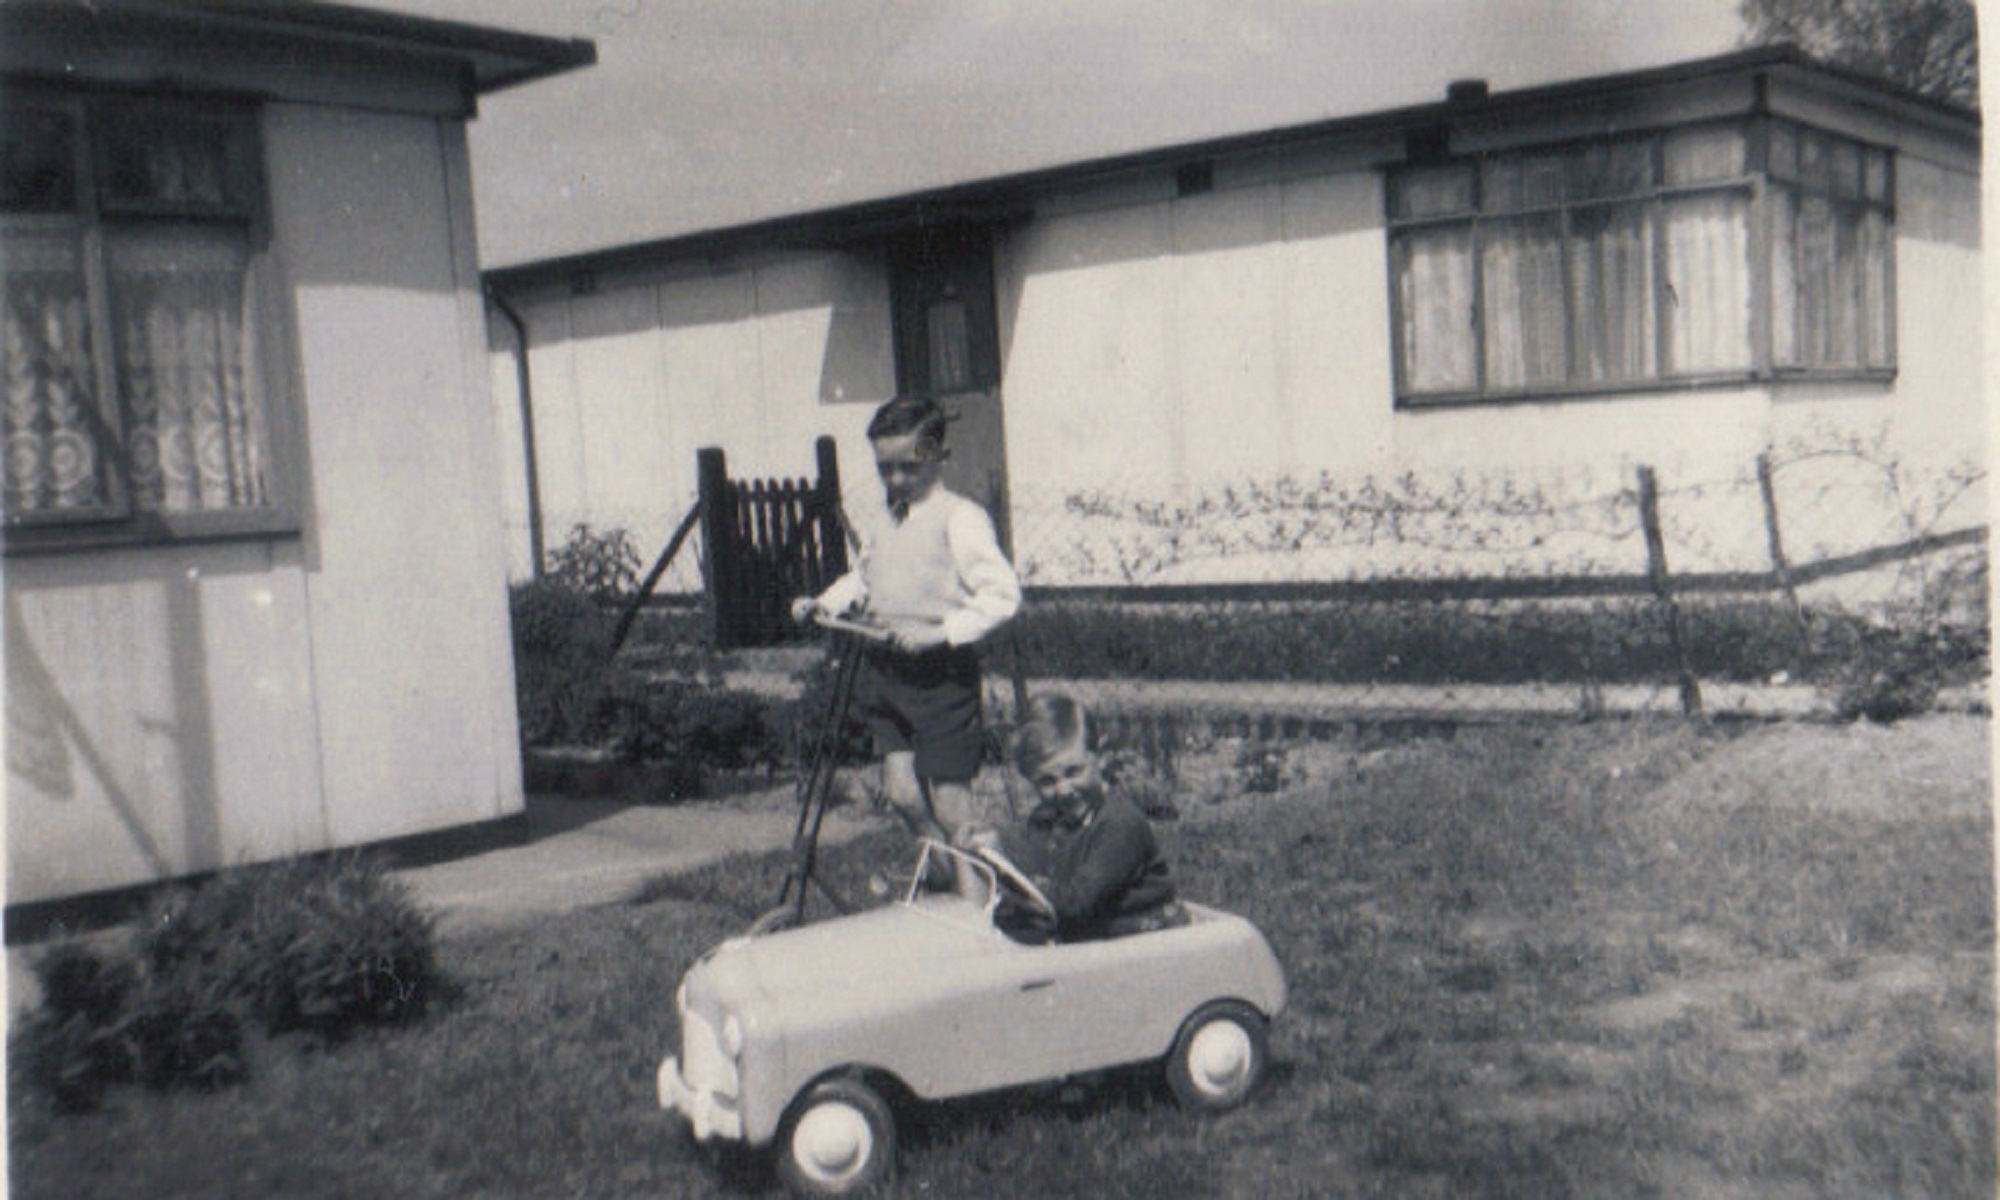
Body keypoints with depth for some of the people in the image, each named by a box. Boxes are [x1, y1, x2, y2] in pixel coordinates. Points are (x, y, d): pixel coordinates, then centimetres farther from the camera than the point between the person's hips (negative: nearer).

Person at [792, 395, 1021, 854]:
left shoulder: (960, 517, -11)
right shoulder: (882, 517, 12)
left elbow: (1002, 594, -19)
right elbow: (862, 578, 29)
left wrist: (942, 631, -27)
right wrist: (823, 602, 12)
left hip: (941, 674, -6)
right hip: (885, 667, 6)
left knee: (949, 804, -3)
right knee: (901, 790, 6)